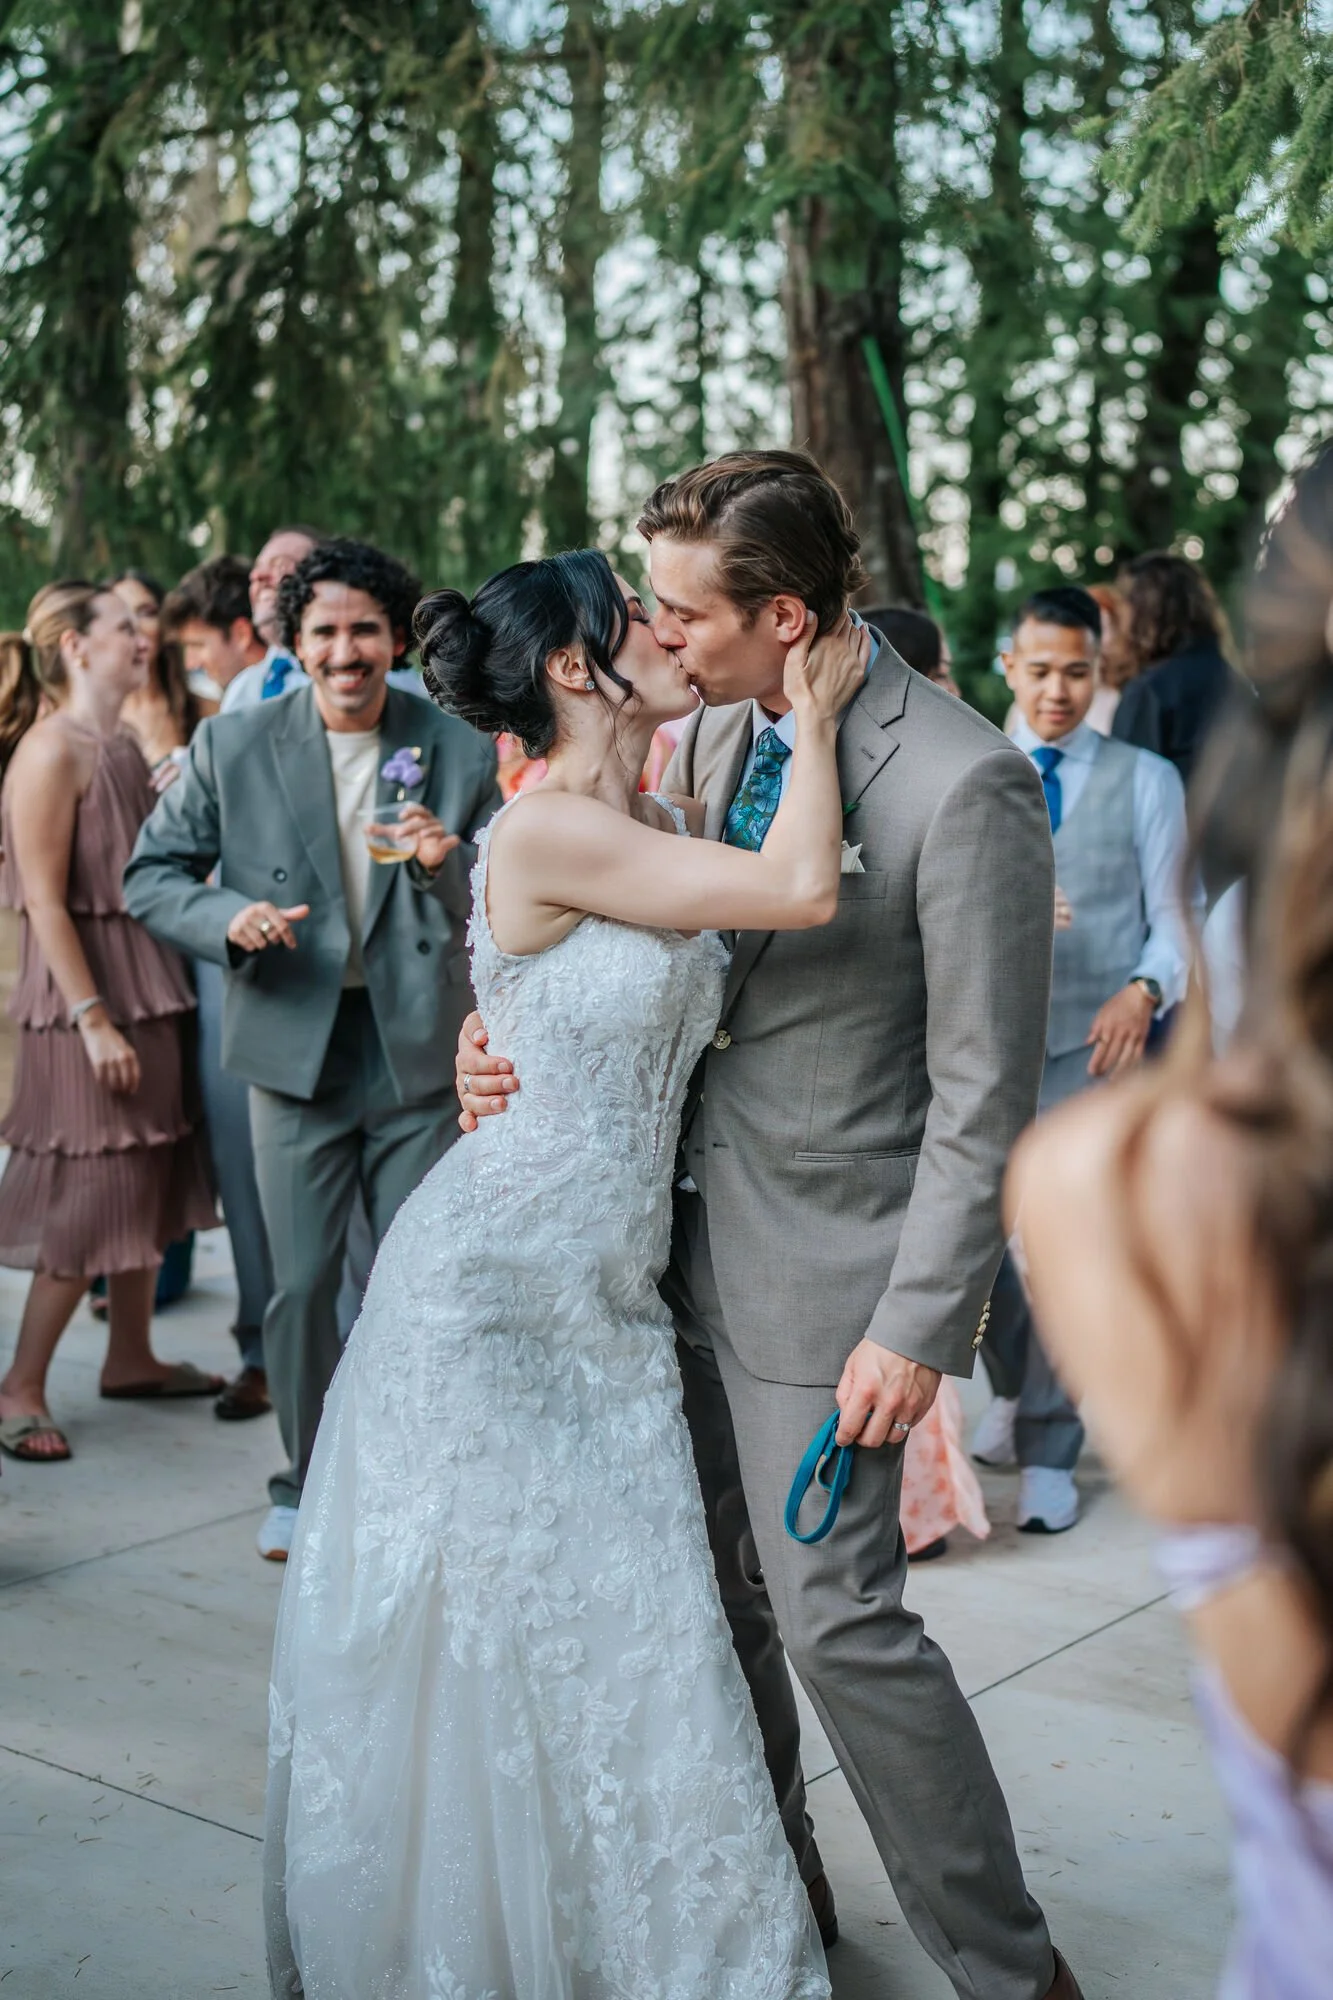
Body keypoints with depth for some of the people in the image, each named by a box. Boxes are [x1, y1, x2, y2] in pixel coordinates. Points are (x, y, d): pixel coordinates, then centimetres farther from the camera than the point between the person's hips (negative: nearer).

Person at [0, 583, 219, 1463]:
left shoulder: (125, 746, 11)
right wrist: (95, 1021, -21)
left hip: (147, 988, 8)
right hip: (88, 999, -8)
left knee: (148, 1177, 15)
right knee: (89, 1193, -4)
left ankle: (131, 1357, 28)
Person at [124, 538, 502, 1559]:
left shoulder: (459, 751, 0)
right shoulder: (232, 745, 0)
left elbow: (496, 917, 1)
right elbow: (151, 875, 4)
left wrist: (447, 864, -21)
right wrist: (226, 918, -16)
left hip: (418, 1049, 0)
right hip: (297, 1050, 0)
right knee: (301, 1282, 6)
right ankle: (308, 1481, 26)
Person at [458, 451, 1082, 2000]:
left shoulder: (963, 782, -18)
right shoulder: (708, 739, 5)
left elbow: (983, 1097, -17)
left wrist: (920, 1328, -18)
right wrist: (507, 1036, -5)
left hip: (824, 1263, -7)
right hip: (690, 1236, 7)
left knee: (835, 1615, -4)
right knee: (711, 1595, 17)